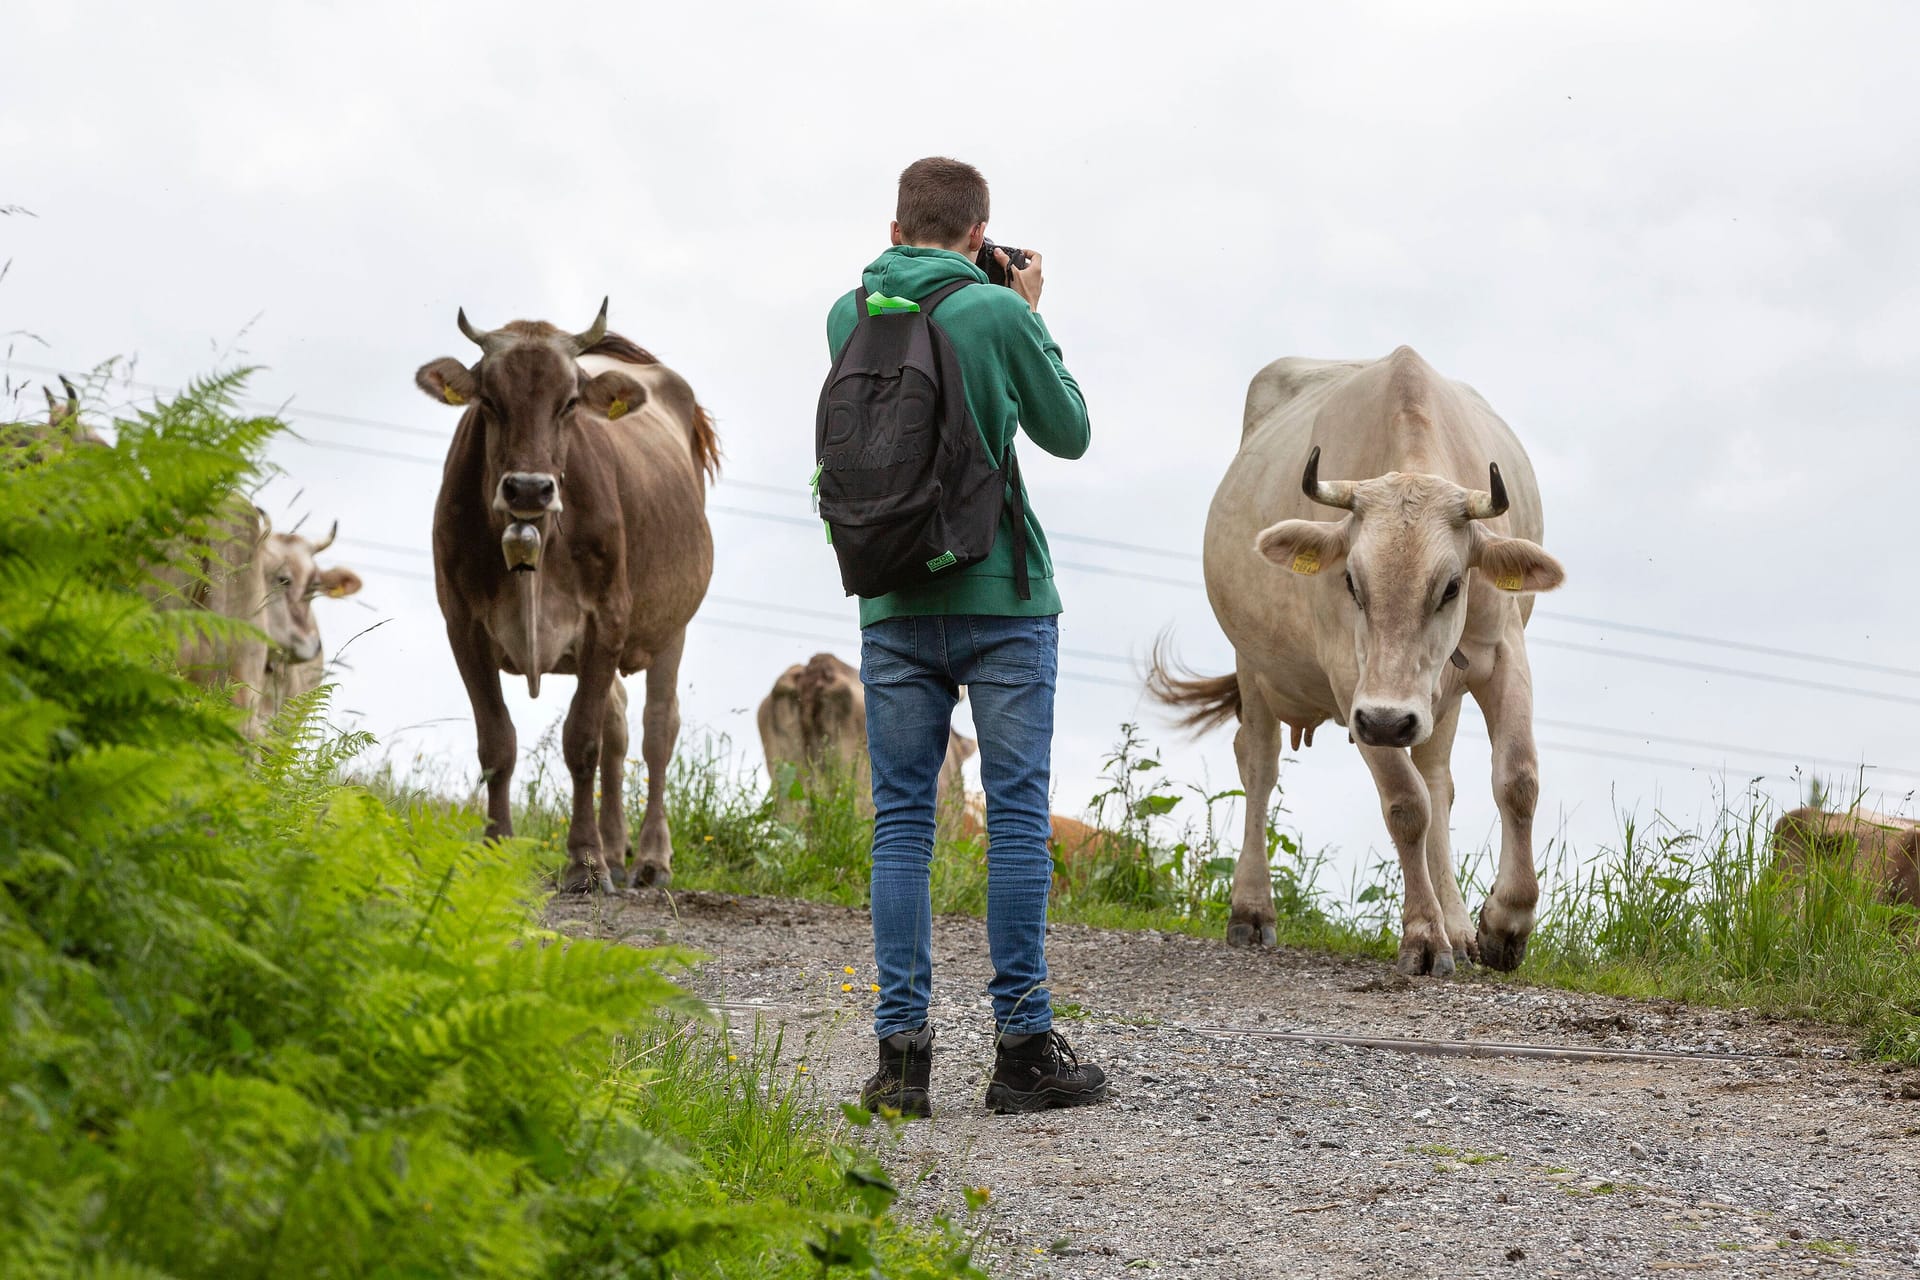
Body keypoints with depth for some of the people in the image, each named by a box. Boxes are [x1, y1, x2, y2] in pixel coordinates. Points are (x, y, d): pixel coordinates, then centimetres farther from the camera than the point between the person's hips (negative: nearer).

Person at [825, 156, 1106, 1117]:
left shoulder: (848, 317, 4)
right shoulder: (999, 314, -7)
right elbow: (1069, 433, 6)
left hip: (894, 604, 3)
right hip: (1003, 598, -3)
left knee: (902, 822, 5)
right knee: (1017, 815, 1)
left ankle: (902, 1048, 0)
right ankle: (1023, 1046, 1)